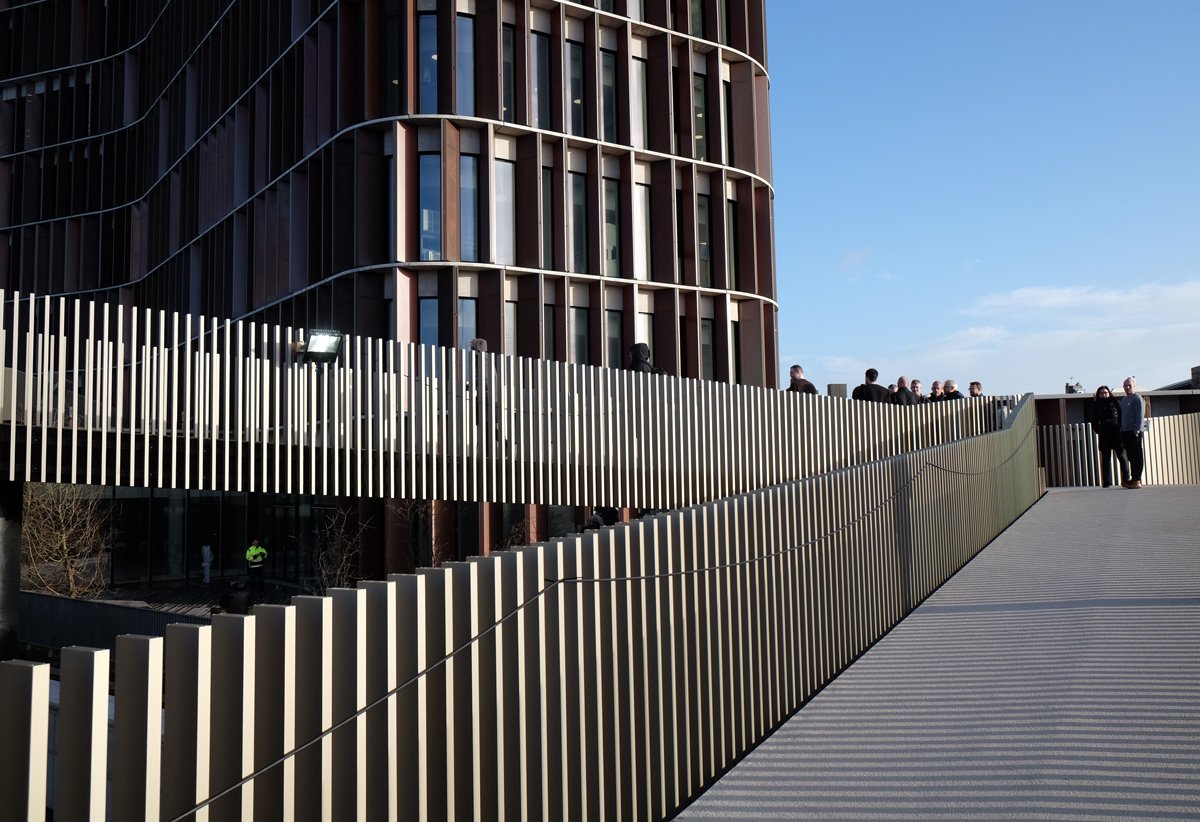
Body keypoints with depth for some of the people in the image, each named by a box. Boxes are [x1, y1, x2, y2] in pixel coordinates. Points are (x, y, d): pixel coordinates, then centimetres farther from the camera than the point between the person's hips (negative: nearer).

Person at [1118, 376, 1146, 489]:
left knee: (1137, 456, -5)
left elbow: (1140, 416, -13)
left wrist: (1136, 430, -20)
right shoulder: (1123, 400, 19)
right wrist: (1121, 432, 17)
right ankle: (1133, 479, 15)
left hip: (1134, 432, -8)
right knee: (1131, 456, 11)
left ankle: (1137, 480, -4)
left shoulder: (1137, 399, -6)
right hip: (1125, 432, 8)